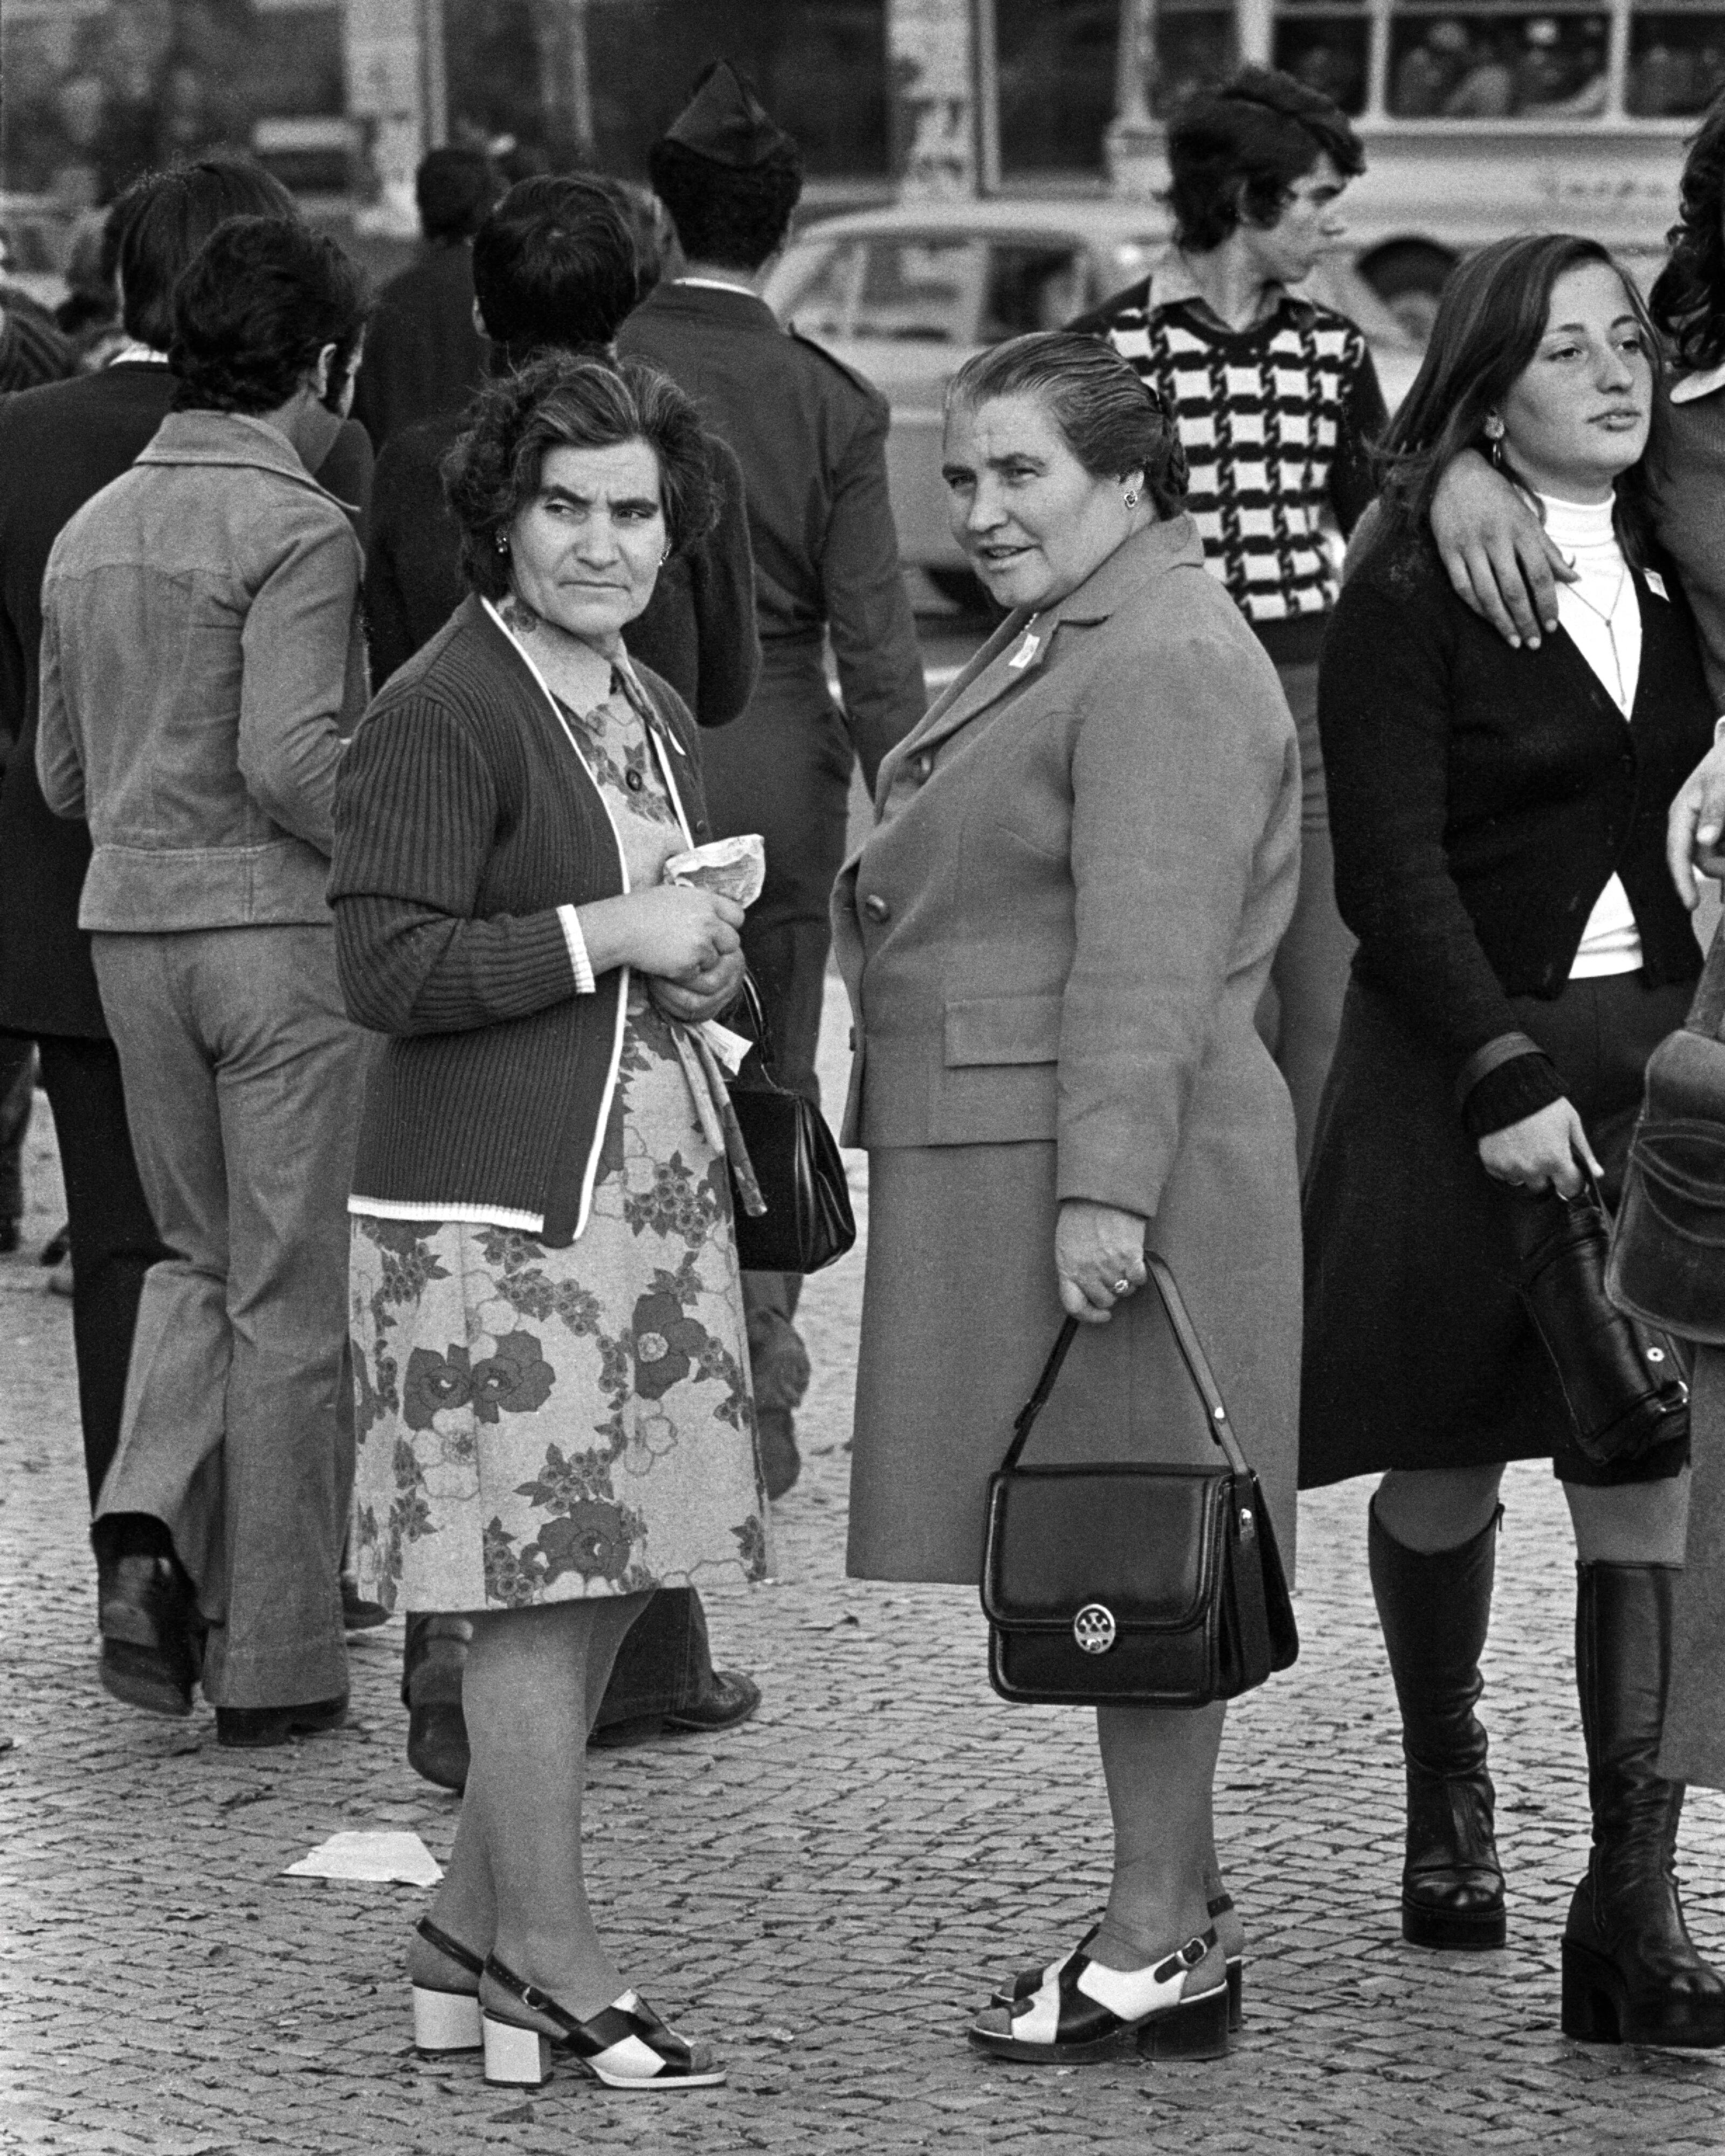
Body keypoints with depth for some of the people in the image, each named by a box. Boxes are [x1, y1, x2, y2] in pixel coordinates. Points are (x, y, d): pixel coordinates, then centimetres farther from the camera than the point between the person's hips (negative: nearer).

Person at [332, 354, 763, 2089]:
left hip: (650, 1188, 9)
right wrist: (608, 939, -18)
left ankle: (470, 1930, 21)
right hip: (489, 1204, -9)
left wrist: (704, 968, 7)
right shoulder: (441, 715, -12)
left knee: (615, 1569, 10)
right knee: (539, 1580, -5)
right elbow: (384, 969, -18)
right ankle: (548, 1964, 4)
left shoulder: (651, 712, 16)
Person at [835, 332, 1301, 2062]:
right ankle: (1175, 1905, 20)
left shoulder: (1165, 668, -15)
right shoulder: (1055, 648, 19)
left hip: (1109, 1169, -11)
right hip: (998, 1158, 11)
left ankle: (1159, 1949, -1)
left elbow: (1150, 954, -22)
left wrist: (1104, 1188, -26)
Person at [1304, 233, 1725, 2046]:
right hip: (1462, 1061, -3)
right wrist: (1504, 1078, -18)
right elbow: (1392, 872, -11)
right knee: (1445, 1463, 10)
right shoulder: (1407, 599, -7)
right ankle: (1445, 1790, 36)